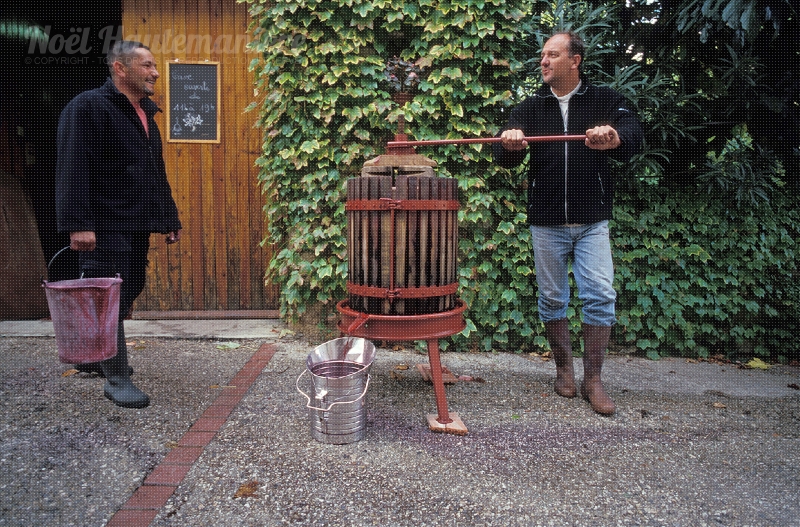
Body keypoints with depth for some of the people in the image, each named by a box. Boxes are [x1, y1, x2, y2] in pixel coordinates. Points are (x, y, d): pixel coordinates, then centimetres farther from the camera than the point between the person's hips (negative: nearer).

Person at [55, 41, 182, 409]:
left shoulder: (145, 113, 19)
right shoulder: (88, 107, -8)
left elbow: (157, 173, 23)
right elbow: (73, 169, -16)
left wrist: (169, 219, 20)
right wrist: (78, 224, -23)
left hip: (137, 226, 9)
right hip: (105, 227, -9)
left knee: (129, 292, 15)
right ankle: (116, 379, 4)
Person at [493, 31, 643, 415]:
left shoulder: (605, 101, 4)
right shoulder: (530, 108, 9)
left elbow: (633, 138, -12)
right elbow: (503, 159, -2)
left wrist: (615, 138, -36)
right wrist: (509, 144, -27)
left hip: (592, 221, -1)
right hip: (546, 221, 2)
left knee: (600, 296, -6)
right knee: (552, 298, 8)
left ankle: (592, 379, 8)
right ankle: (563, 369, 26)